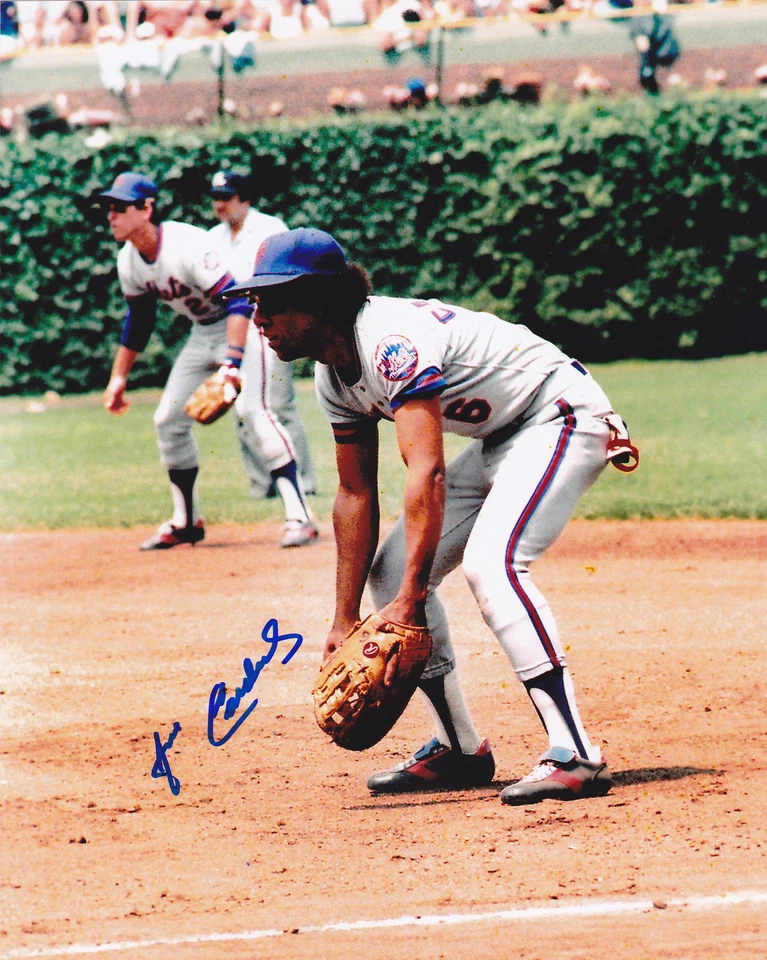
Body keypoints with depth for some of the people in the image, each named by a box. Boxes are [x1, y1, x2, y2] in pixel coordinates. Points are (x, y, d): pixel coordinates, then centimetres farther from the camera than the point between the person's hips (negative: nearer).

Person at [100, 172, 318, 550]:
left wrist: (232, 362, -47)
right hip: (202, 332, 9)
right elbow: (138, 320, 13)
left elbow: (237, 302, -36)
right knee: (169, 420, 6)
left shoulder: (187, 246, -30)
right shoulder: (129, 261, -5)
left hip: (240, 324, -9)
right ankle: (186, 522, 19)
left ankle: (298, 514, -29)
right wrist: (119, 376, 14)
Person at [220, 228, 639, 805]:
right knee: (390, 571, 8)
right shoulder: (334, 372, 2)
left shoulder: (391, 342, -29)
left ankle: (575, 756, -33)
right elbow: (356, 495, 8)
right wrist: (346, 621, 4)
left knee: (489, 562, -30)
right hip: (502, 442, 11)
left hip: (563, 412, -11)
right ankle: (460, 752, 18)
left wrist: (410, 599, -39)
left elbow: (427, 472, -36)